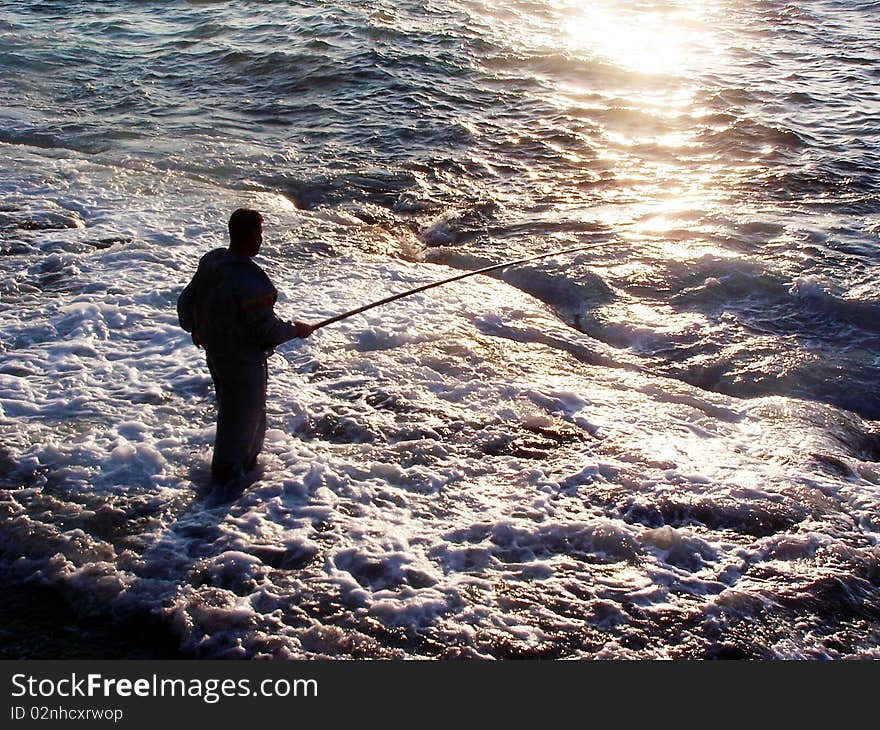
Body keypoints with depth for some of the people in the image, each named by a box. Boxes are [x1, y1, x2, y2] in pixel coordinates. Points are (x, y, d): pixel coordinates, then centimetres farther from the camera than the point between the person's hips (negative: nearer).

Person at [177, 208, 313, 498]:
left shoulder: (210, 261, -3)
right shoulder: (251, 281, -30)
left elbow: (186, 302, 9)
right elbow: (266, 330, -24)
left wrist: (195, 329, 29)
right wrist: (296, 330, -6)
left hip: (214, 348, 9)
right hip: (243, 358, -9)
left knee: (230, 407, 25)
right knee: (242, 416, 10)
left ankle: (247, 460, 45)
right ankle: (228, 478, 25)